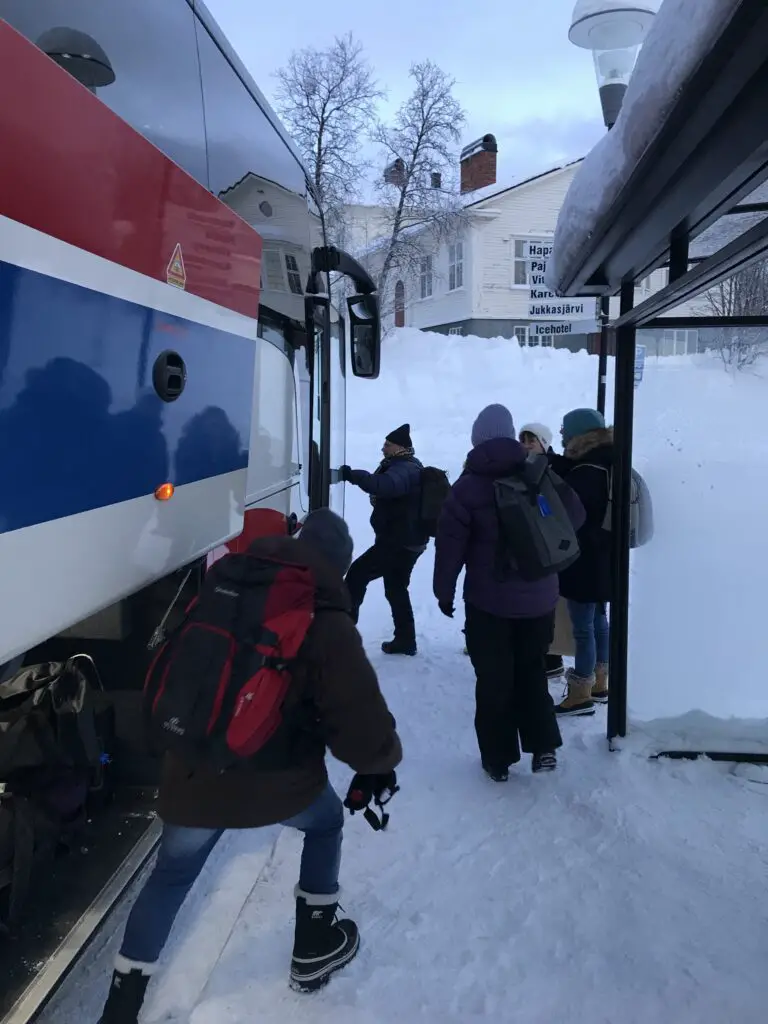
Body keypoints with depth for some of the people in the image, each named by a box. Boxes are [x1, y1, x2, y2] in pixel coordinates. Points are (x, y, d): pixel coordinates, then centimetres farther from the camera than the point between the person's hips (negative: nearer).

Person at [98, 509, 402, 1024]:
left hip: (191, 775, 4)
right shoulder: (327, 624, -13)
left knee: (171, 876, 23)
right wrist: (379, 763, 5)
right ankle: (315, 947, 37)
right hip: (277, 779, -3)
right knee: (326, 823, 27)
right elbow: (357, 713, -13)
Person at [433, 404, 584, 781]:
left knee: (493, 678, 10)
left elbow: (450, 543, -10)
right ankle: (544, 746, 16)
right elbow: (574, 517, 8)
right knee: (532, 671, 21)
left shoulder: (468, 486, -10)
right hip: (539, 597, 3)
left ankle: (498, 758, 17)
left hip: (488, 600, -3)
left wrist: (444, 589, 2)